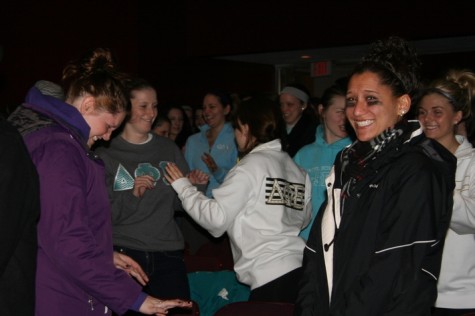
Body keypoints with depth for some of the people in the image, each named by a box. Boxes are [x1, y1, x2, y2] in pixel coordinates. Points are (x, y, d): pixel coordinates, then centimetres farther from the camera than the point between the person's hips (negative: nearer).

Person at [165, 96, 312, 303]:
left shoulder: (250, 165, -7)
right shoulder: (295, 168, 11)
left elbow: (217, 219, -10)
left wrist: (184, 187, 2)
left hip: (269, 277, -7)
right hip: (298, 269, 7)